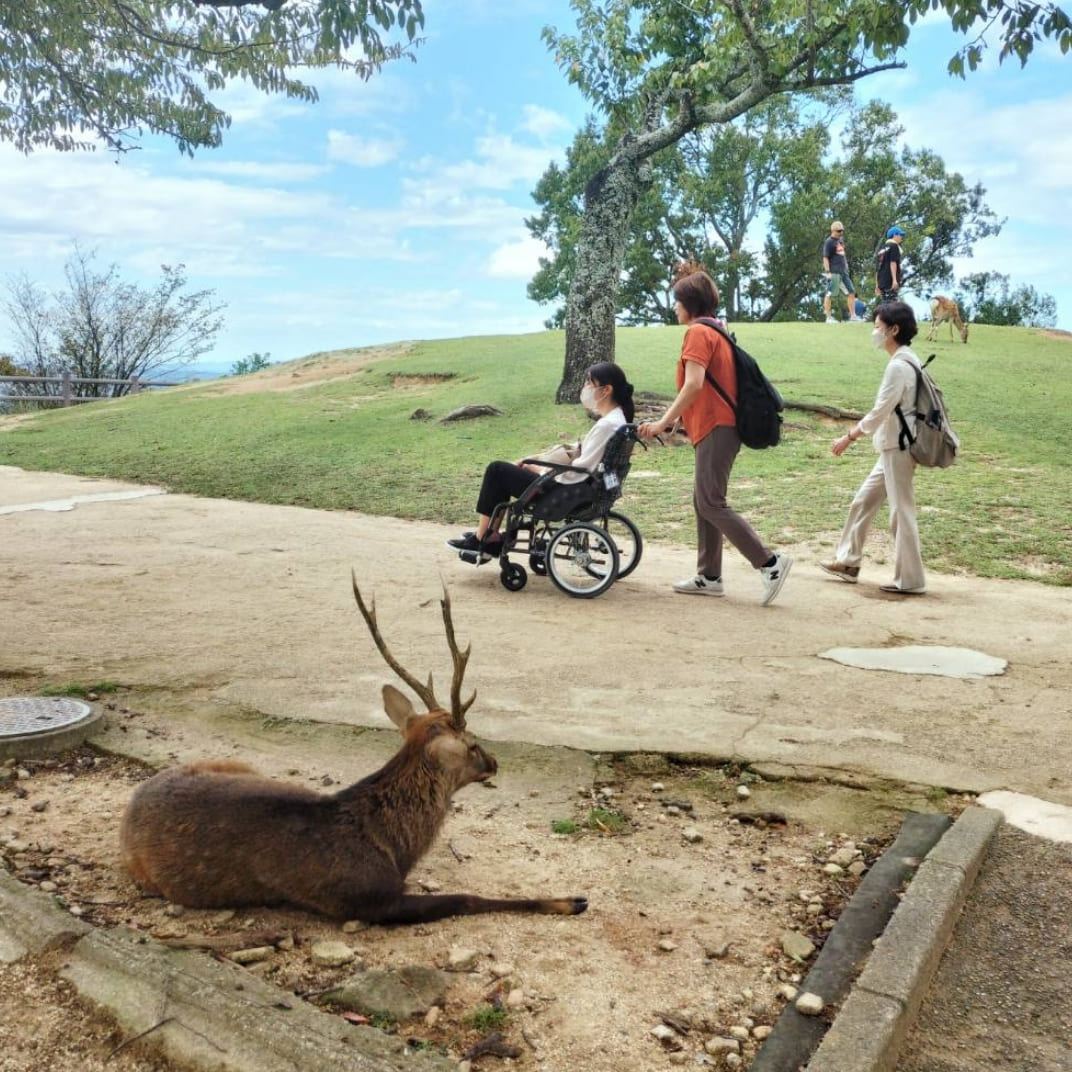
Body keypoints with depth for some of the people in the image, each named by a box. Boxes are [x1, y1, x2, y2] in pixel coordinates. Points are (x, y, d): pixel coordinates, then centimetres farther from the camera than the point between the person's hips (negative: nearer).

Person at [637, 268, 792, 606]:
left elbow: (694, 385, -22)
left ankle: (770, 562, -9)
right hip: (718, 426, 10)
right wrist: (673, 421, 21)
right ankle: (709, 577, 15)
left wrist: (663, 422, -18)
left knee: (711, 504, -9)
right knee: (704, 502, 12)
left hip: (715, 429, -10)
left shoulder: (698, 332, -11)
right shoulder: (716, 332, 20)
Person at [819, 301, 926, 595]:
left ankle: (910, 580, 5)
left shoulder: (899, 365, -17)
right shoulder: (906, 361, 12)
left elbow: (880, 410, -19)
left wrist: (849, 437, -11)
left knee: (901, 511, -3)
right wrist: (855, 433, 17)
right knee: (863, 502, 15)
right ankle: (848, 562, 25)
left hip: (898, 448, -10)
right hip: (893, 447, 10)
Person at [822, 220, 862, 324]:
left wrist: (845, 263, 22)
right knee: (829, 294, -4)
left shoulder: (841, 239, 15)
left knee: (851, 292, 8)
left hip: (843, 271, 9)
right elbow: (825, 258, -14)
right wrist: (827, 272, -21)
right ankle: (828, 318, 0)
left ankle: (853, 315, 13)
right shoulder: (829, 242, -10)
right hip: (834, 272, -9)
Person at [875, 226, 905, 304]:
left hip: (882, 281, 8)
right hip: (890, 281, -8)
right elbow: (893, 263, -13)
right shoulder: (894, 246, -1)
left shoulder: (882, 248, 23)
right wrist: (894, 279, -20)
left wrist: (877, 284, 26)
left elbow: (878, 267, 24)